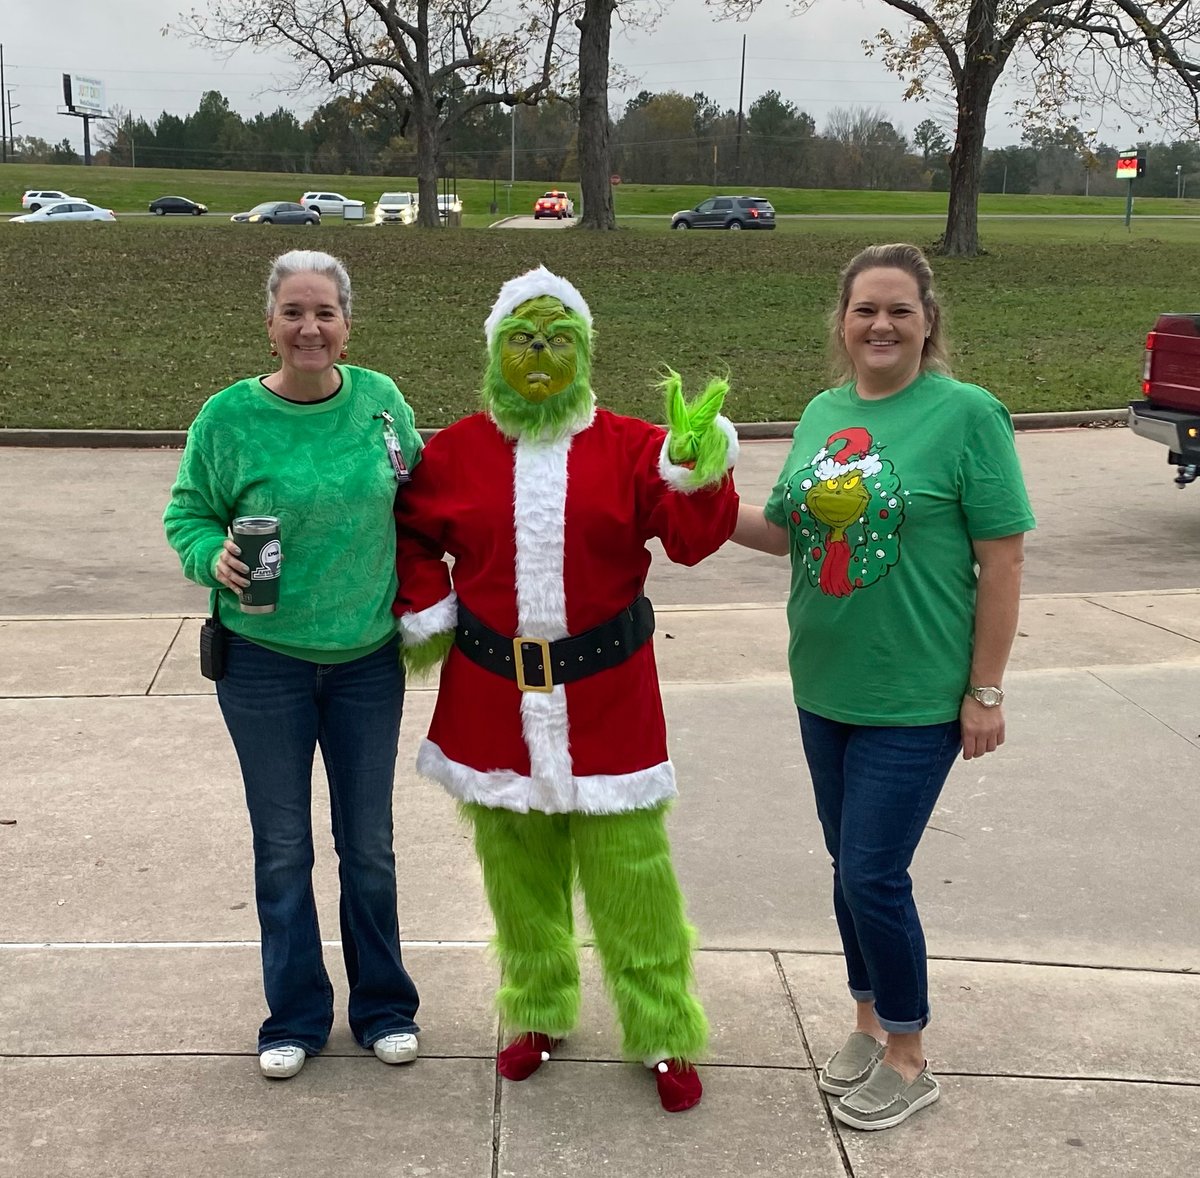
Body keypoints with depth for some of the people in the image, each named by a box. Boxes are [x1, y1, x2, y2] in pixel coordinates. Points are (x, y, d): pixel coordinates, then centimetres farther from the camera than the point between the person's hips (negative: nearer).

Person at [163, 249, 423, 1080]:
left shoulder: (380, 399, -4)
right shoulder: (229, 416, -10)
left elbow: (418, 498, 10)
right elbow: (188, 511, 1)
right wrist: (211, 555, -19)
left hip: (368, 659, 1)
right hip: (265, 662, -1)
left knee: (369, 845, 12)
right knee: (283, 849, 10)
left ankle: (385, 1008, 31)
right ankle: (295, 1018, 28)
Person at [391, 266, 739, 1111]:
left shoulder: (629, 446, -4)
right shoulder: (458, 451, 2)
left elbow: (693, 538, -14)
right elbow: (413, 533, 16)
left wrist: (695, 462, -31)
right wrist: (426, 613, 4)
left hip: (606, 692, -2)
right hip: (494, 693, 2)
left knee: (630, 871, 1)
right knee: (519, 866, 15)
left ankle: (664, 1034, 16)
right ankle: (537, 1013, 34)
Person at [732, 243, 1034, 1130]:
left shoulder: (966, 414, -12)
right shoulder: (822, 413, 6)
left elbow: (1002, 561, -12)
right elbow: (789, 531, 13)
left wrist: (986, 693, -12)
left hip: (915, 699, -6)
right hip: (824, 690, 6)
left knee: (873, 877, -2)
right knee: (852, 871, 16)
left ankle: (908, 1059, 18)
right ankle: (872, 1023, 35)